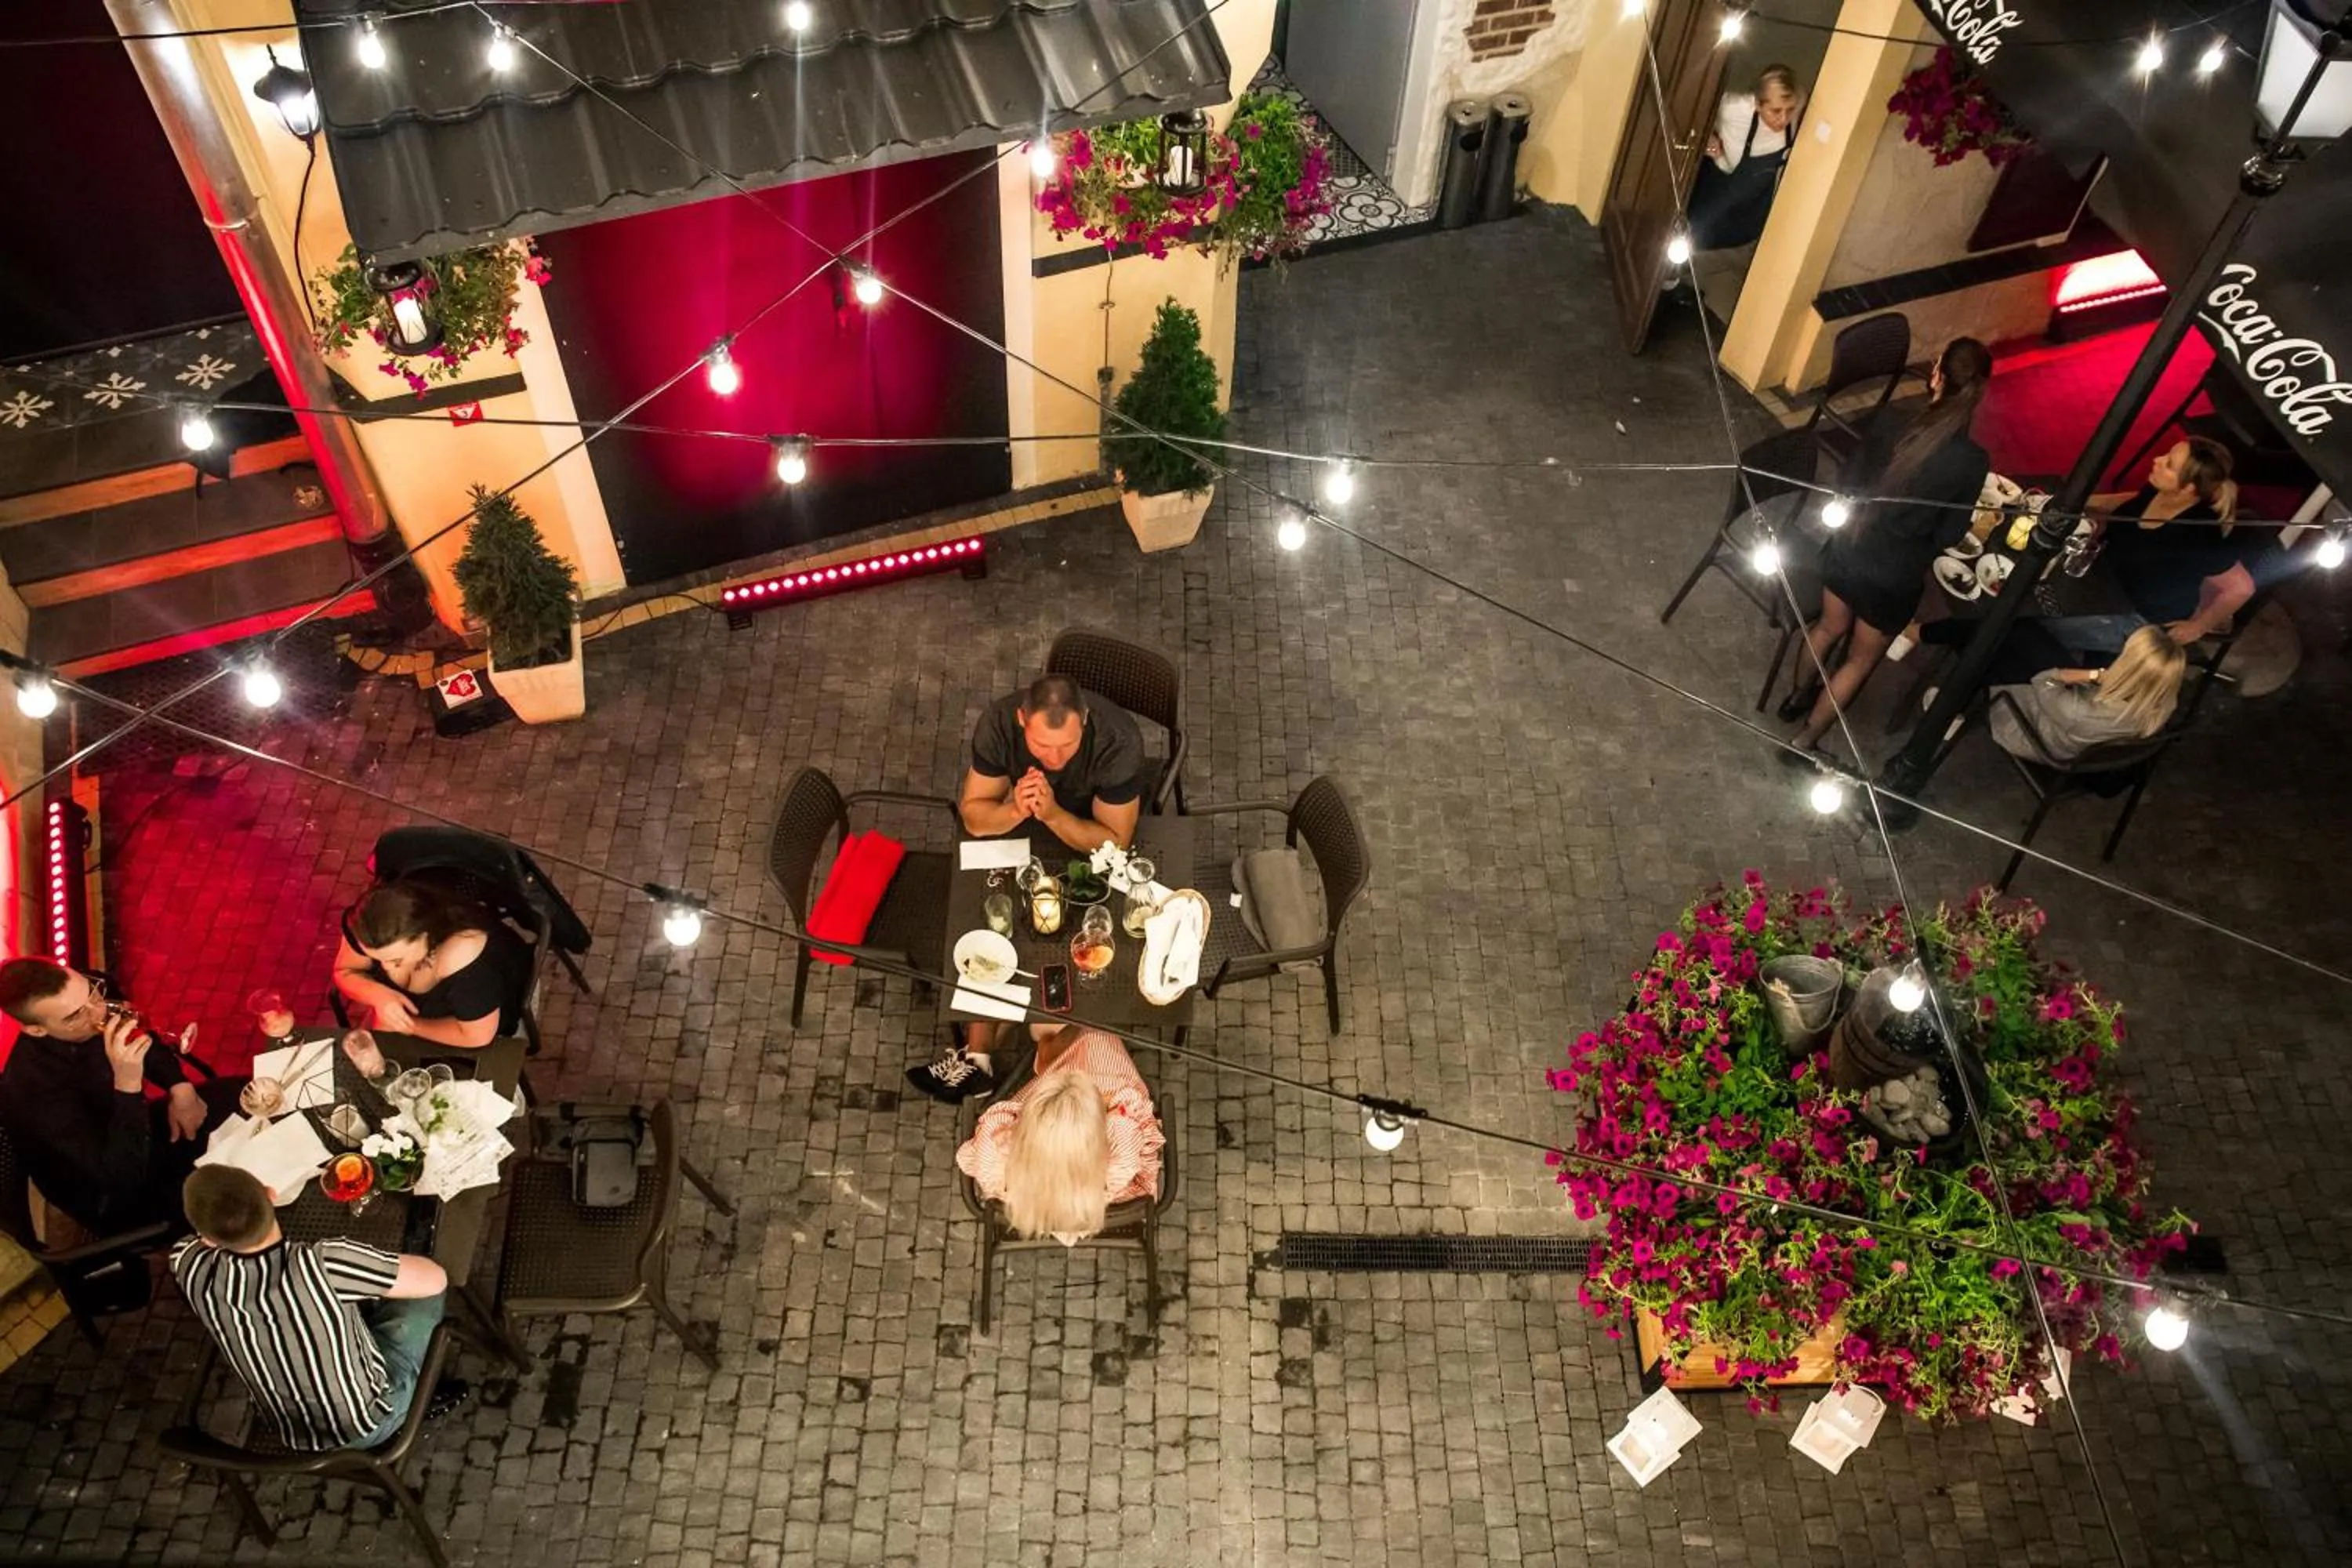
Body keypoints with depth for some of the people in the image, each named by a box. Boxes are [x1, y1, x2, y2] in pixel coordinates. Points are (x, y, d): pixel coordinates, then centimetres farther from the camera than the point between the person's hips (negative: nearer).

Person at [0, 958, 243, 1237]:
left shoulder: (89, 998, -17)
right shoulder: (30, 1089, -37)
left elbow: (146, 1042, 7)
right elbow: (123, 1177, -37)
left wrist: (180, 1087, -9)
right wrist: (127, 1085, -45)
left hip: (138, 1129, 8)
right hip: (115, 1198, -7)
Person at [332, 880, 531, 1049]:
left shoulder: (462, 955, -45)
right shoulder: (369, 922, -28)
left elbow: (476, 1035, -34)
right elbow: (345, 972, -9)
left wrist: (408, 1026, -23)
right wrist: (378, 995, -31)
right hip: (416, 1005, 5)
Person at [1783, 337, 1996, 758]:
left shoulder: (1888, 422, -18)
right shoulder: (1972, 461, -24)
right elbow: (1946, 535, -12)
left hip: (1848, 547, 4)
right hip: (1894, 577, -3)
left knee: (1828, 627, 31)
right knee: (1861, 659, 20)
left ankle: (1798, 696, 55)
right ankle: (1804, 742, 30)